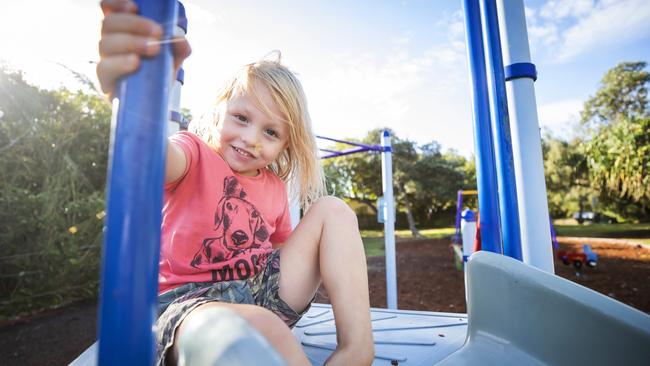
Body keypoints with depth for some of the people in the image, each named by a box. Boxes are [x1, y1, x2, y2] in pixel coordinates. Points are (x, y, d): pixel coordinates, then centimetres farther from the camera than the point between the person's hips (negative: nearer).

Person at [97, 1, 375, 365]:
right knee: (259, 327, -45)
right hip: (187, 302, -7)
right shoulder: (195, 155, -7)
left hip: (261, 294, 7)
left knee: (332, 209, -5)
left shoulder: (274, 186, 9)